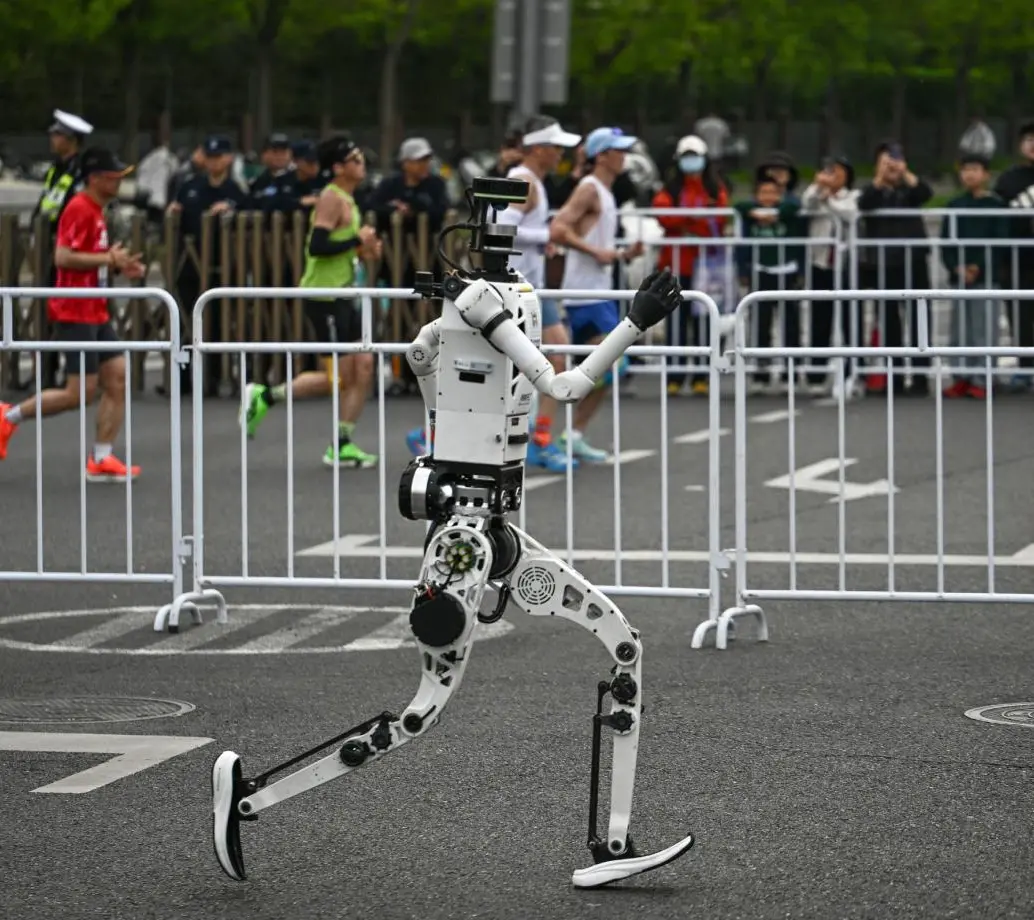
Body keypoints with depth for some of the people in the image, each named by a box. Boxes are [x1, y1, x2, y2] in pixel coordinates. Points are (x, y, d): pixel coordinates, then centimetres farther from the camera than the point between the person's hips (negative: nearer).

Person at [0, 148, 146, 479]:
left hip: (96, 313, 10)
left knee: (118, 379, 2)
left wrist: (119, 265, 9)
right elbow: (63, 257, -25)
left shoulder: (96, 211, 14)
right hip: (75, 313, -10)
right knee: (81, 392, -8)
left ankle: (100, 459, 4)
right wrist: (109, 258, -20)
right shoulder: (79, 209, -16)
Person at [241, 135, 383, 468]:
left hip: (342, 294, 9)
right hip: (324, 296, -9)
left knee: (363, 367, 4)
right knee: (338, 378, -6)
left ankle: (341, 446, 9)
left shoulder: (347, 200, 15)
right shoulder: (331, 198, -15)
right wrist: (357, 240, -19)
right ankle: (265, 397, 6)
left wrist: (362, 250, 8)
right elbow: (316, 246, -25)